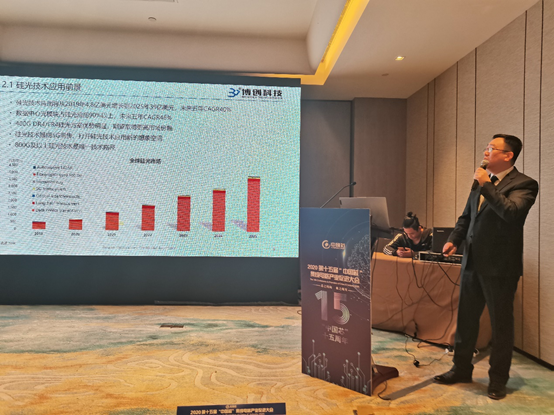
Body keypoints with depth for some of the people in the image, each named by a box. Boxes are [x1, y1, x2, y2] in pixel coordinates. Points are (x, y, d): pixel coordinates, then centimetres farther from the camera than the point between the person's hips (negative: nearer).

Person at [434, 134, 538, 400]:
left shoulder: (523, 184, -9)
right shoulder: (481, 183, 12)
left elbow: (512, 212, -28)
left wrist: (486, 186, -21)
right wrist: (454, 239, 3)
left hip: (500, 267, -7)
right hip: (473, 263, 7)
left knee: (501, 324, 8)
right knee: (465, 319, 15)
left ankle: (498, 380, 25)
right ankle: (462, 369, 31)